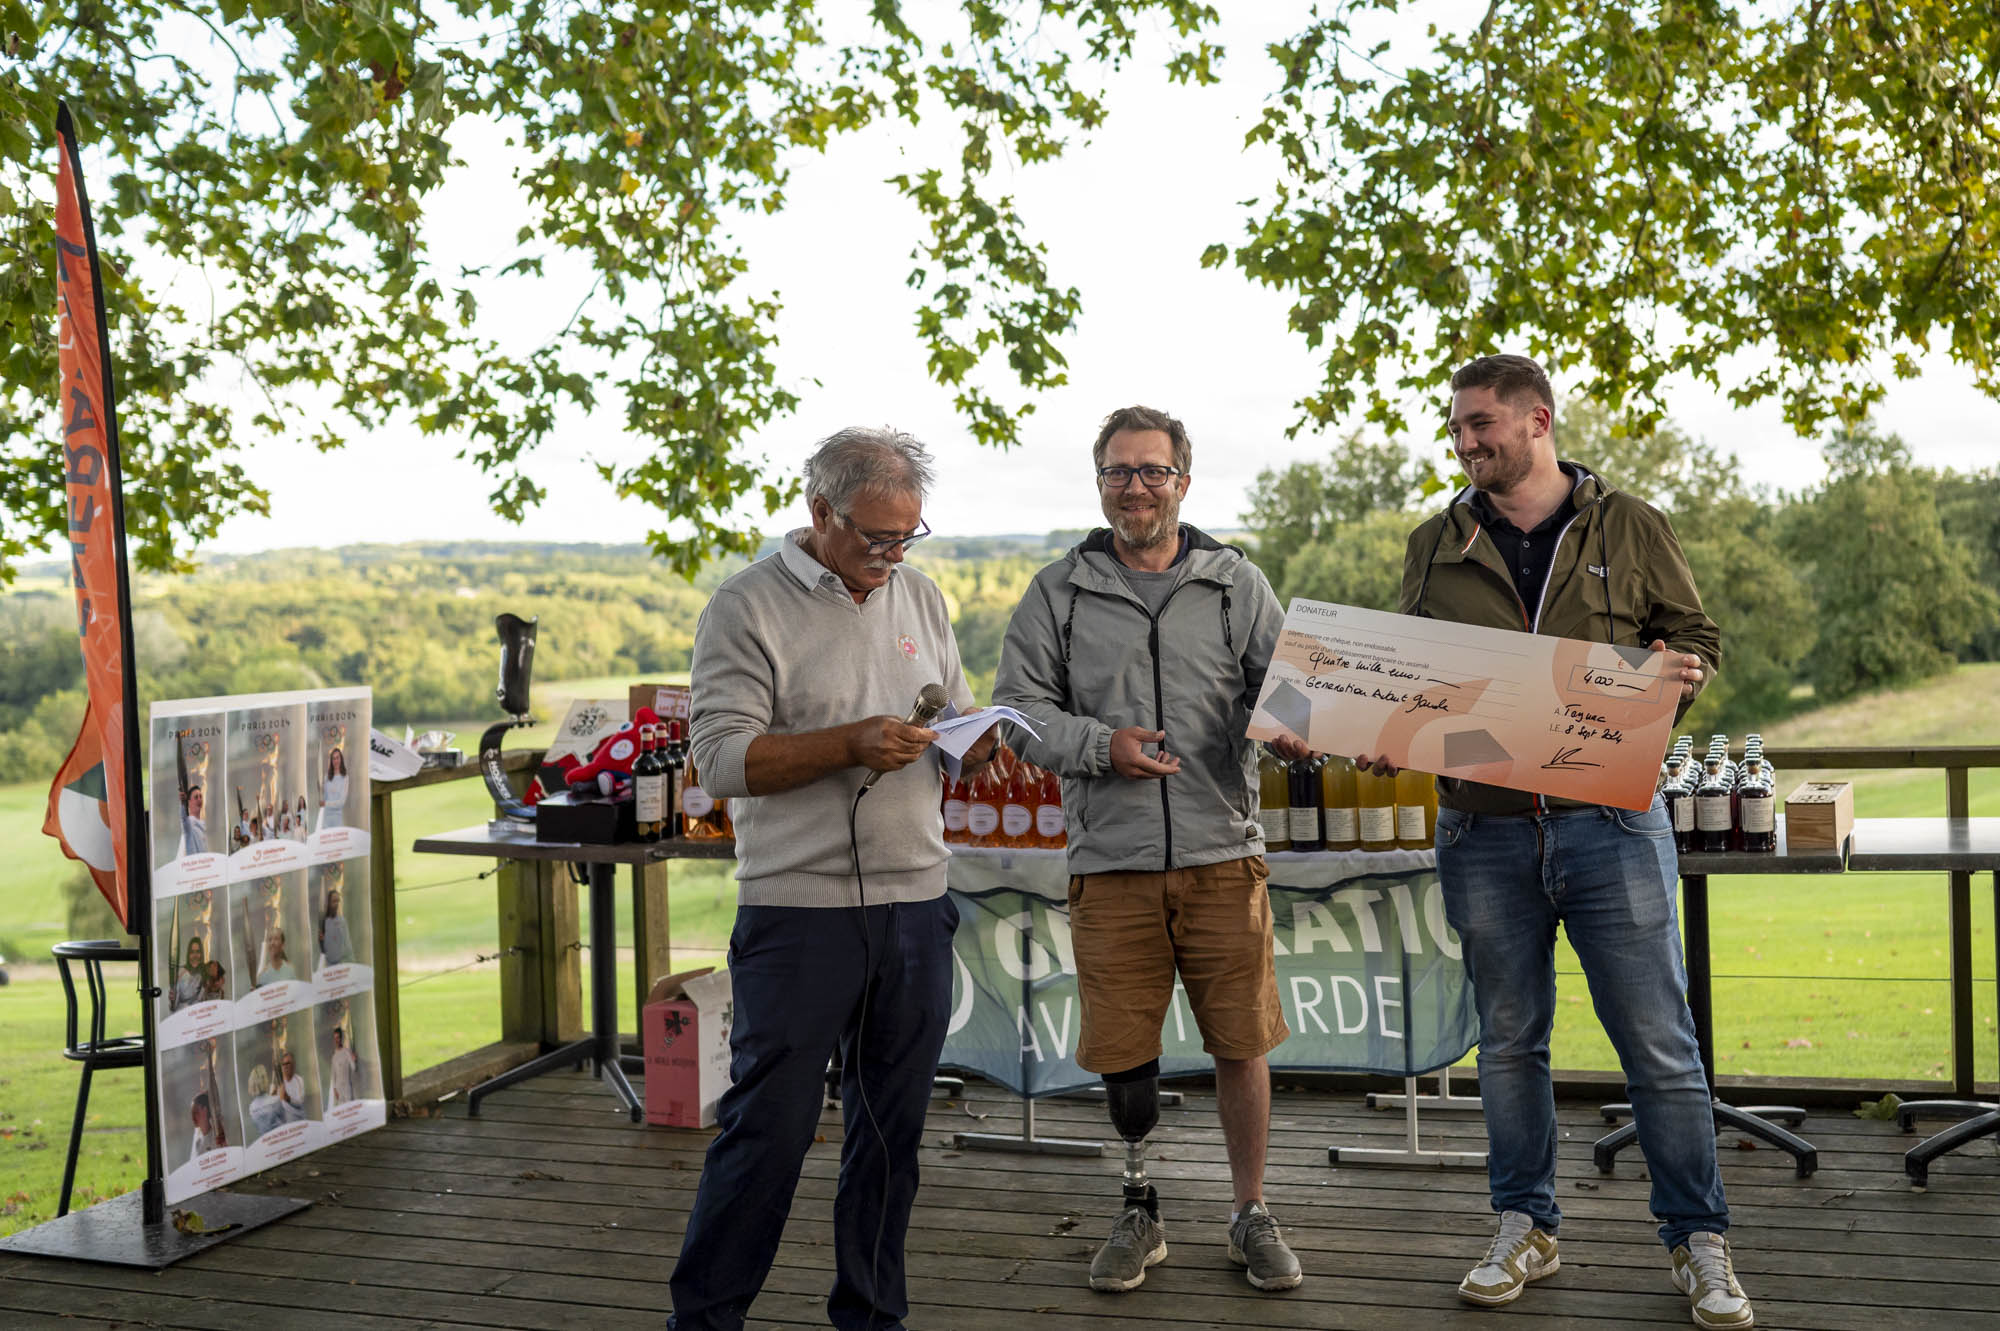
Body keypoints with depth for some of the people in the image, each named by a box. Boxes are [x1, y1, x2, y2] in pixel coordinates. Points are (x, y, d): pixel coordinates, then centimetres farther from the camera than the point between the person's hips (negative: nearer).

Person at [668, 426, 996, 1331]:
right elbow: (721, 756, -12)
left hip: (914, 906, 5)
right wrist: (849, 745, -21)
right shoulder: (748, 607, -5)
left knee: (893, 1128, 11)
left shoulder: (921, 599, 14)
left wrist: (980, 740, -4)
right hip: (798, 910, -5)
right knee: (769, 1126, -2)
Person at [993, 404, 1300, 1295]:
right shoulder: (1058, 593, 7)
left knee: (1240, 1041, 5)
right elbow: (1019, 706, 5)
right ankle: (1139, 1213, 27)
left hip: (1223, 854, 0)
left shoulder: (1236, 585, 8)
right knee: (1123, 1052, 6)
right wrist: (1100, 745, -11)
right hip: (1111, 861, 0)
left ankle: (1251, 1215, 23)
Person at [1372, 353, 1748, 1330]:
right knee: (1508, 1041, 11)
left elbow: (1696, 635, 11)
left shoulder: (1629, 528, 5)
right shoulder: (1436, 546, 10)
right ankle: (1524, 1231, 25)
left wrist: (1680, 672, -11)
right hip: (1484, 829, 2)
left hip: (1610, 819, -2)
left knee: (1657, 1041, 2)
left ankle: (1699, 1244, 16)